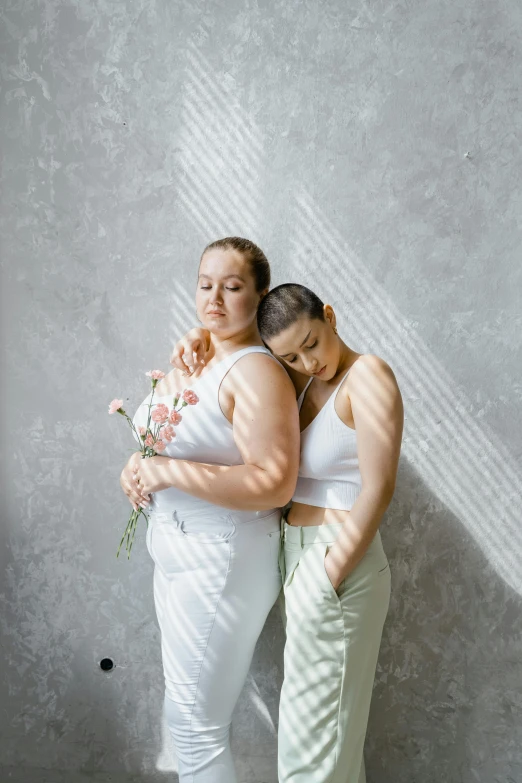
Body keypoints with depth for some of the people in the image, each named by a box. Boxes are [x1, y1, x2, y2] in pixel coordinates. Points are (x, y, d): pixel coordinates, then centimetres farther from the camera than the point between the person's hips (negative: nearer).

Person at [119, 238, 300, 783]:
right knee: (187, 709, 21)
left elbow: (275, 485, -26)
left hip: (221, 561, -9)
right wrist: (137, 467, -1)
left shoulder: (256, 371, -19)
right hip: (175, 554, 9)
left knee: (194, 724, 4)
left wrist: (171, 472, -24)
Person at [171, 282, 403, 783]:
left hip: (337, 559, -8)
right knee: (313, 704, 21)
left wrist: (331, 577, -20)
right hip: (296, 554, 8)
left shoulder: (367, 376, -14)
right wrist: (198, 340, -2)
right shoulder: (303, 380, 8)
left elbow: (377, 489, -20)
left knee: (316, 717, 7)